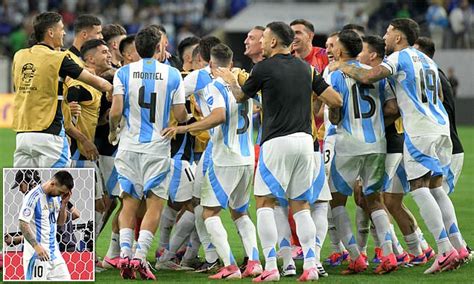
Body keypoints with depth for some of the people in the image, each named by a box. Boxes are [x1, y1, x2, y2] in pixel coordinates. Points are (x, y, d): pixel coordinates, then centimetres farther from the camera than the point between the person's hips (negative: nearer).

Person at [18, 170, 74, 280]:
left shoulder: (57, 197, 8)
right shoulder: (34, 197, -15)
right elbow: (23, 225, -18)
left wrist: (64, 204, -2)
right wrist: (36, 246, -25)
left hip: (54, 252, 7)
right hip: (37, 254, -7)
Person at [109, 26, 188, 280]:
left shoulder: (124, 73, -1)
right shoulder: (172, 74, -2)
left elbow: (116, 111, -7)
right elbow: (180, 115, -2)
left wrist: (112, 131, 13)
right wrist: (185, 117, 21)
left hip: (129, 145, 2)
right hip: (157, 147, -2)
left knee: (129, 202, 11)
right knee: (154, 204, 3)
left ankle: (125, 252, -4)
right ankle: (140, 256, -9)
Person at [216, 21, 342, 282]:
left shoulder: (264, 68, -5)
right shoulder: (306, 68, 10)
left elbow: (241, 97, 12)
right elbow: (336, 100, 10)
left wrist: (230, 80, 32)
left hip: (277, 142, -5)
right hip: (304, 140, 5)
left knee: (265, 203, 2)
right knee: (300, 205, 11)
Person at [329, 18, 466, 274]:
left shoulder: (399, 58, -5)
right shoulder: (427, 61, 20)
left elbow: (367, 77, -17)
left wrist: (342, 67, -1)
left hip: (419, 131, -8)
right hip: (440, 126, 8)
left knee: (419, 188, -8)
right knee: (435, 188, 14)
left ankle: (445, 250, -16)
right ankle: (458, 245, 11)